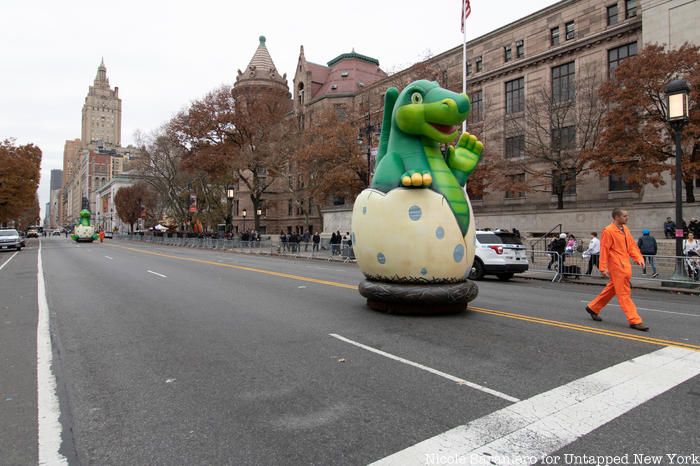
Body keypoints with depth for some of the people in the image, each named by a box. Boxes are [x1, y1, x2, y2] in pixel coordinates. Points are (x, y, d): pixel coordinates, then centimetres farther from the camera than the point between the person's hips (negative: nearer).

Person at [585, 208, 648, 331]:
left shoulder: (625, 229, 11)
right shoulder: (608, 231, -14)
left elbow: (632, 245, 15)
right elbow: (604, 250, -14)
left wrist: (638, 258, 0)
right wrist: (603, 268, -16)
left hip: (625, 266, 9)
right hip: (616, 267, -9)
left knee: (611, 289, 18)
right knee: (624, 293, -3)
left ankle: (593, 308, 32)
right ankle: (634, 321, 2)